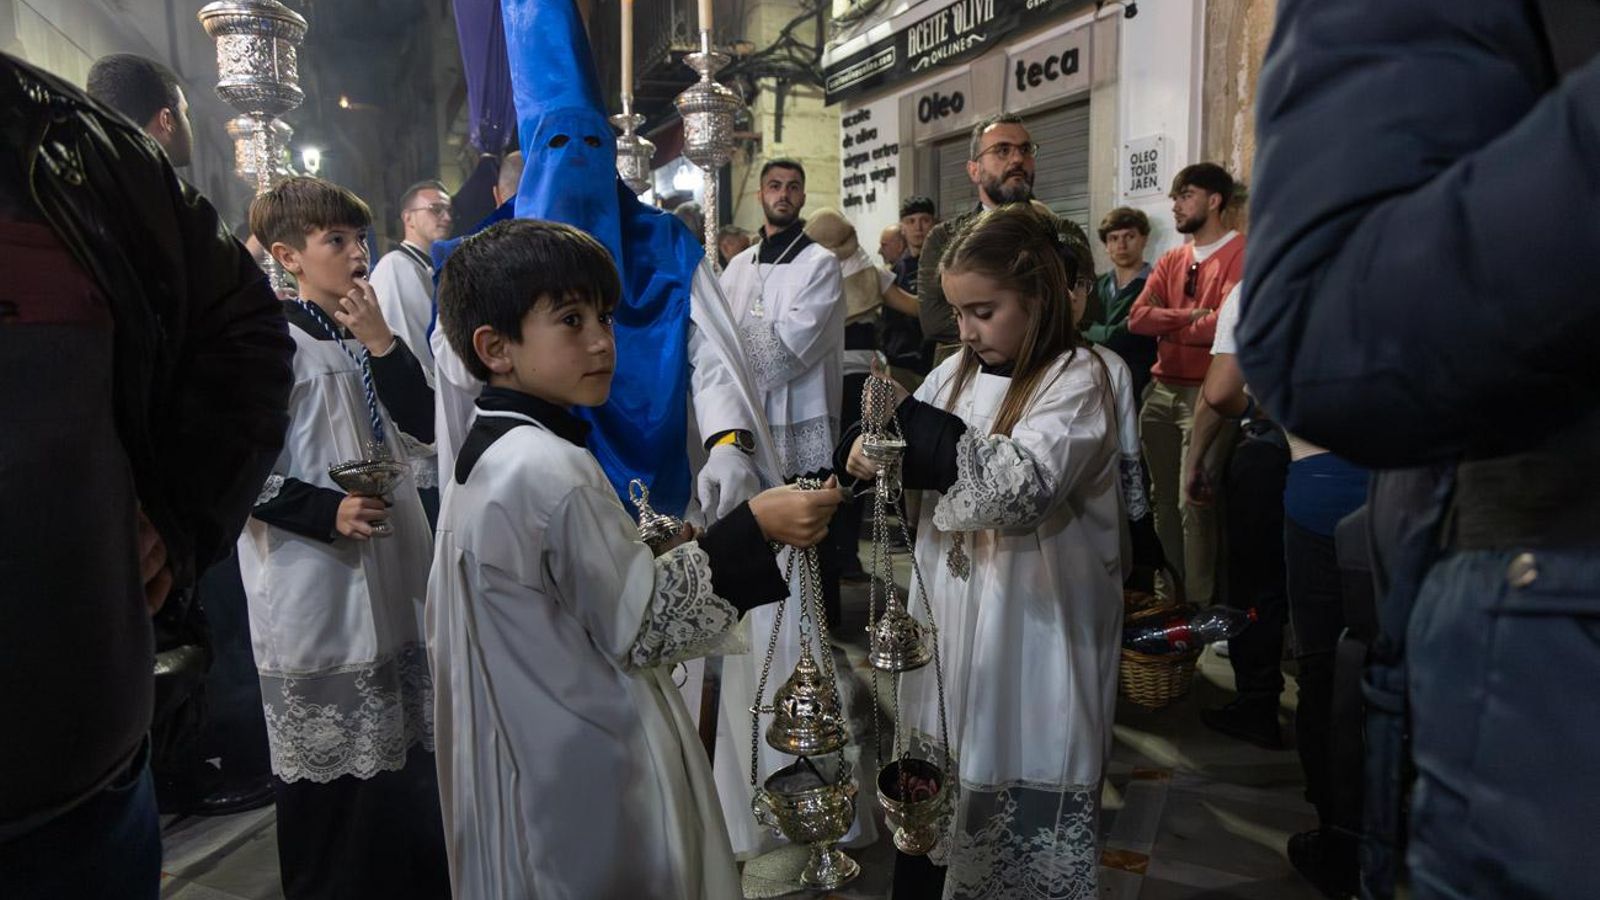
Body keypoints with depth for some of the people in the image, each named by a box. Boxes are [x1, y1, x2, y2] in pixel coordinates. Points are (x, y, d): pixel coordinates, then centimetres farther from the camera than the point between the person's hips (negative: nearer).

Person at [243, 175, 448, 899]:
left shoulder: (364, 333, 13)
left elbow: (423, 426, 3)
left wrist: (381, 344, -6)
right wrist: (328, 512, -20)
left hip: (392, 573, 7)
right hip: (316, 585, -7)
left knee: (402, 748, 16)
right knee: (330, 763, 5)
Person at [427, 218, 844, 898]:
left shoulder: (486, 454, 4)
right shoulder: (553, 471, -26)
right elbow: (642, 631, -20)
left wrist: (650, 558, 5)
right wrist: (753, 530, -18)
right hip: (592, 779, -9)